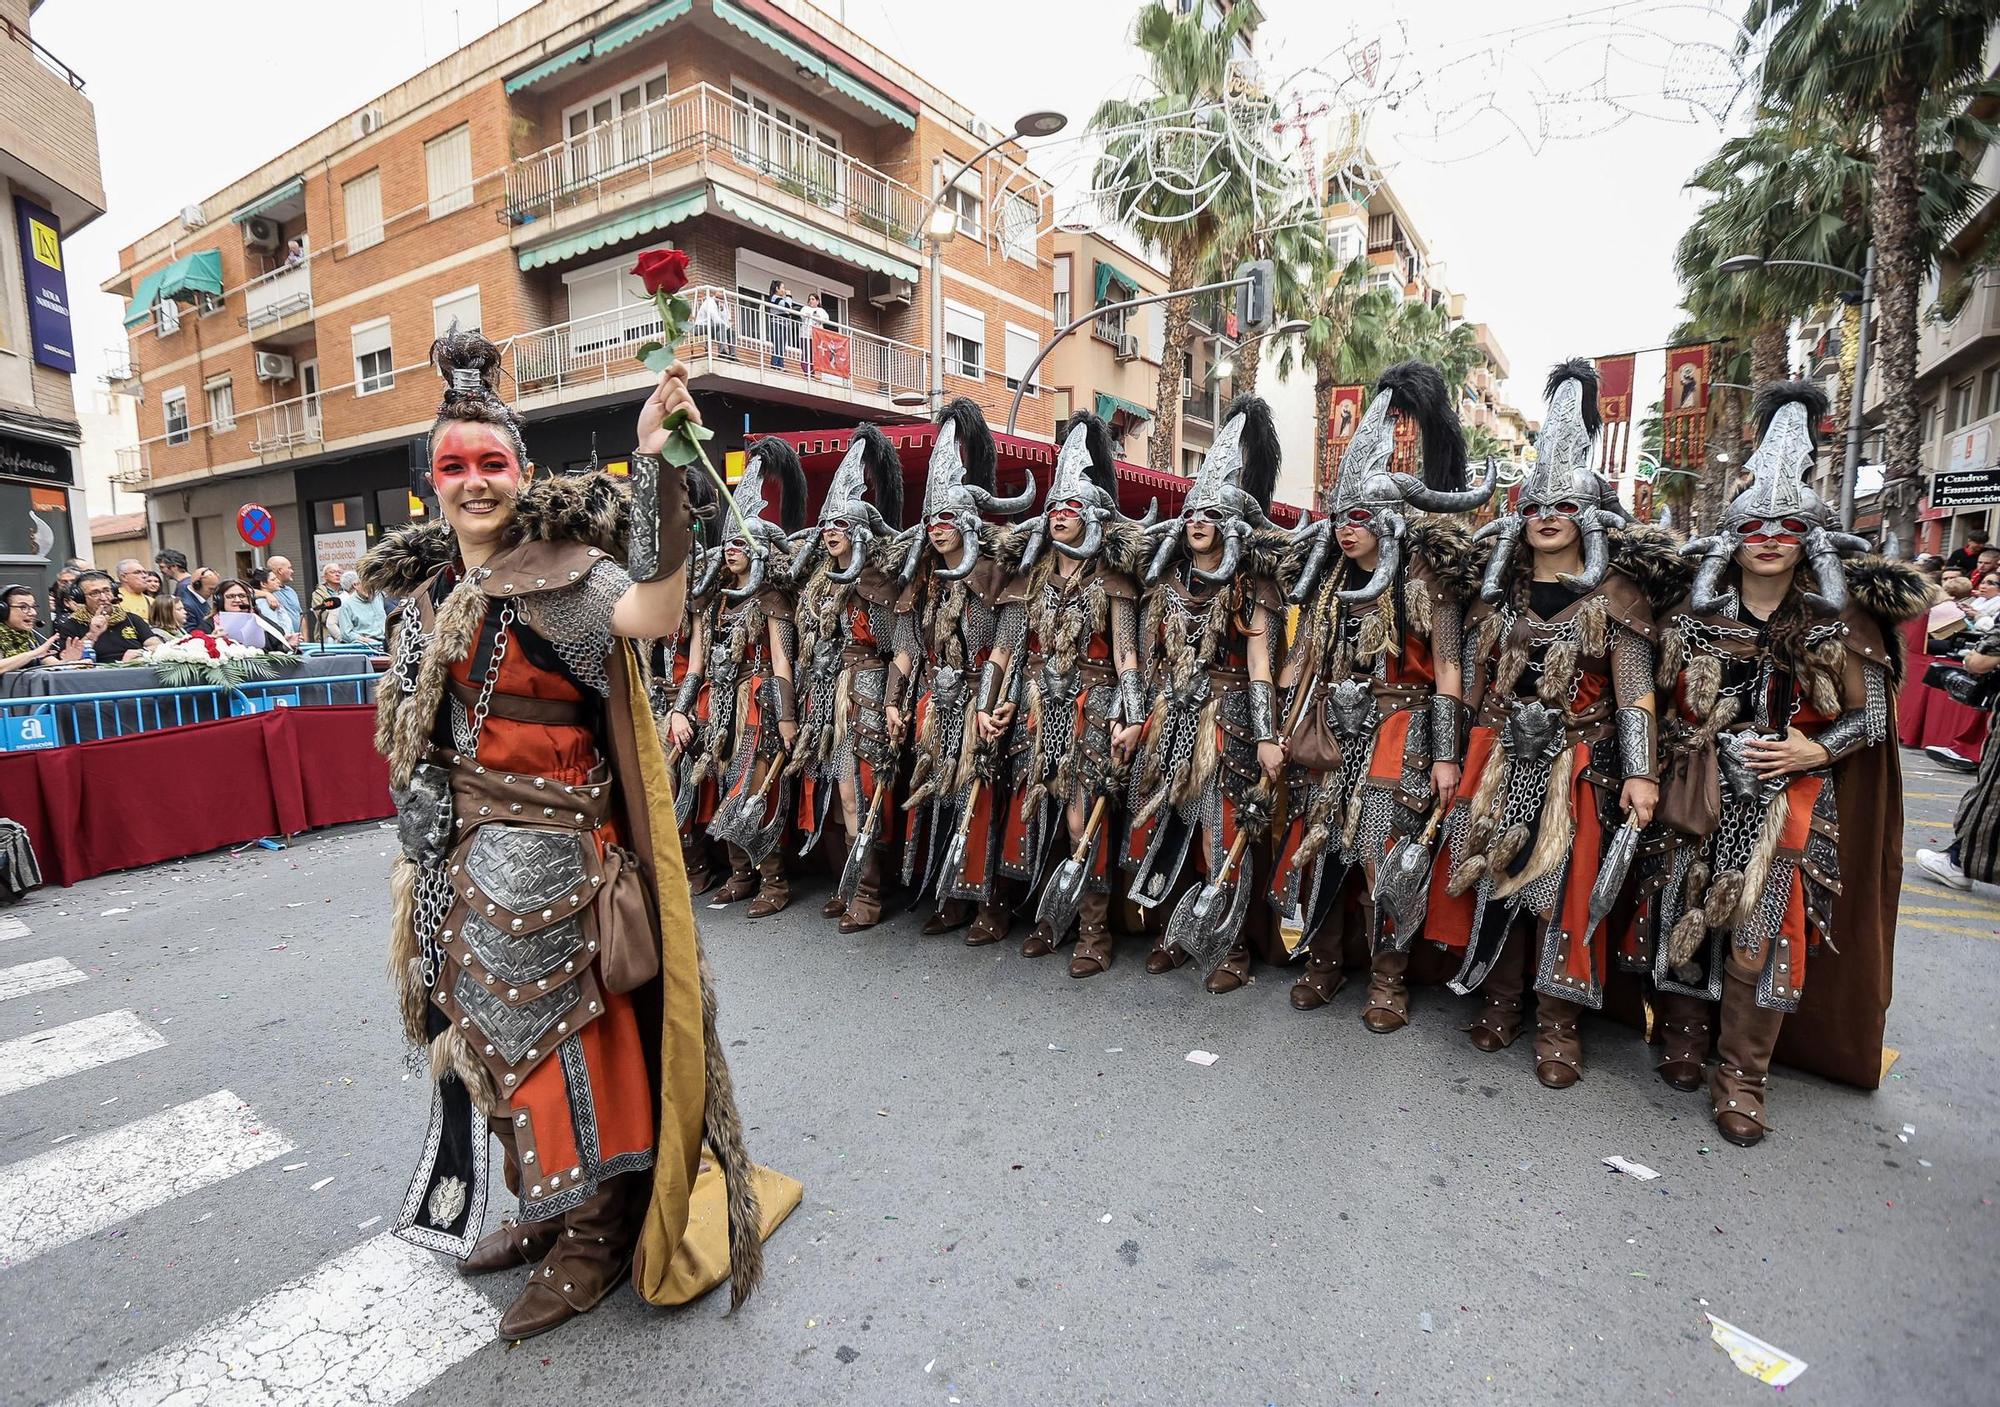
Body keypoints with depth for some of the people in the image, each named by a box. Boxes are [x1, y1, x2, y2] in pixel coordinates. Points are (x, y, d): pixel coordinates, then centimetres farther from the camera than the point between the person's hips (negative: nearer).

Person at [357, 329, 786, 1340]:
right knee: (493, 1027, 18)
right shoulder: (434, 590, 11)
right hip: (469, 855, 8)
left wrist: (656, 467, -43)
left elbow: (652, 615, -37)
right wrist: (426, 851, 21)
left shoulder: (553, 570, -14)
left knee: (559, 1027, 2)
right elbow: (420, 737, 18)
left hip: (547, 849, -8)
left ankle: (597, 1237, 23)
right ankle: (552, 1208, 39)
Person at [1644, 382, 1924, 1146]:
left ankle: (1741, 1076, 10)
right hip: (1702, 792, 1)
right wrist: (1700, 751, -4)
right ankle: (1683, 1034, 24)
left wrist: (1816, 750, -13)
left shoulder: (1842, 621, 2)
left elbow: (1873, 715, 3)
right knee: (1686, 909, 5)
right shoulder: (1696, 614, 3)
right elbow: (1666, 702, 7)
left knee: (1766, 930, -2)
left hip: (1793, 801, -1)